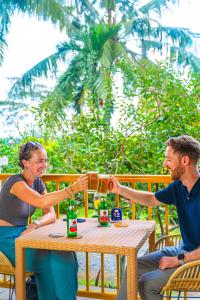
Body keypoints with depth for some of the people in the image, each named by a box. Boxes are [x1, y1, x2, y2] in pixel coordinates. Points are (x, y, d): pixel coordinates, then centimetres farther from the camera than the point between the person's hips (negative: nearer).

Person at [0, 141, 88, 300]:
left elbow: (51, 215, 0)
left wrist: (35, 225, -20)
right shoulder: (15, 182, -19)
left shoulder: (38, 182, 5)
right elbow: (42, 202, -37)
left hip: (22, 235, 7)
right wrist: (73, 188, -45)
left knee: (64, 251, -12)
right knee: (56, 259, -19)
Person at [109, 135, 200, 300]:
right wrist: (119, 189, 8)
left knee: (147, 283, -15)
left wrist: (179, 260, -19)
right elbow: (151, 199, 15)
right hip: (184, 250, 8)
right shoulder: (178, 186, -2)